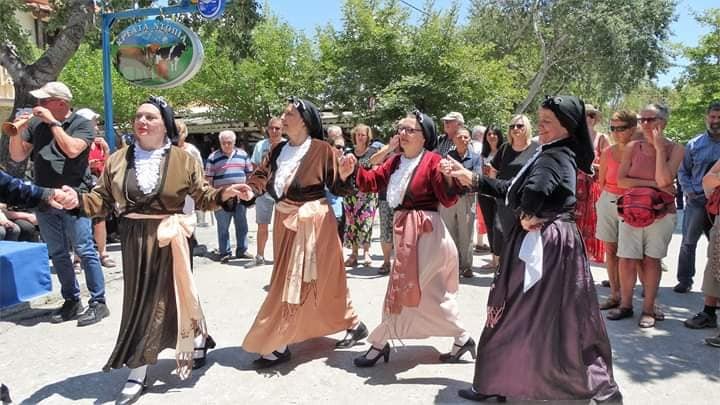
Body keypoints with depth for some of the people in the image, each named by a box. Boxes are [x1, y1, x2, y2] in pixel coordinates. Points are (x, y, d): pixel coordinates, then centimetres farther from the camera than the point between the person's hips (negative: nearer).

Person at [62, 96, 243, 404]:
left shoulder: (182, 159, -2)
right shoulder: (118, 160, 4)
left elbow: (202, 196, -1)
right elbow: (103, 199, 4)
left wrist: (223, 194, -19)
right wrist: (79, 201, -14)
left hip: (169, 239, -2)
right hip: (134, 240, 3)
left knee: (172, 295, 6)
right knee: (140, 300, 7)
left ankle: (198, 340, 37)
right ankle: (138, 374, 18)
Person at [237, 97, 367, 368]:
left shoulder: (322, 150, -11)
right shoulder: (279, 150, 9)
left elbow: (338, 188, -9)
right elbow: (262, 175, 5)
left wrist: (345, 176, -29)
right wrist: (251, 190, -16)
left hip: (311, 221, -8)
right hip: (284, 220, 8)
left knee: (294, 282, -3)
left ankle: (277, 346, 9)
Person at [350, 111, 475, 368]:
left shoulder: (432, 161, -10)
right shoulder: (395, 162, 12)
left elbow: (448, 200, -15)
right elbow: (370, 182, 7)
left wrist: (449, 178, -32)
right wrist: (355, 165, -8)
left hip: (424, 231, -9)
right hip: (404, 229, 9)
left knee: (402, 288, -1)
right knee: (432, 292, 16)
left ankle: (379, 344, 12)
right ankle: (462, 338, 29)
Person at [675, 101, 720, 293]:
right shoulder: (694, 144, 5)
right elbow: (683, 171, 11)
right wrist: (688, 190, -2)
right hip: (696, 201, 0)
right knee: (688, 242, 5)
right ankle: (685, 280, 15)